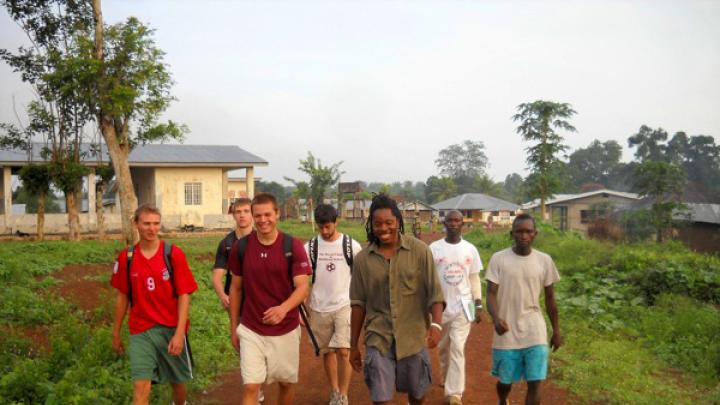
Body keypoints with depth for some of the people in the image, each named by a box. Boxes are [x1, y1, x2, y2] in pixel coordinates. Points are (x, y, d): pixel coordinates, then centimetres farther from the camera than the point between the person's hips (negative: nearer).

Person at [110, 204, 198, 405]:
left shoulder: (174, 254, -9)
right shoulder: (126, 257, -2)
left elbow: (184, 296, -9)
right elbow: (122, 296, 8)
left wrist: (179, 333, -15)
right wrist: (116, 333, 13)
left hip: (172, 329, 0)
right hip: (141, 331, 1)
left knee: (178, 381, 15)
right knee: (140, 387, -10)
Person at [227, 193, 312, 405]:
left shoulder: (293, 246, -10)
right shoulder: (241, 247, -4)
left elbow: (303, 287, -16)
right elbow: (236, 288, 6)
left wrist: (284, 308, -35)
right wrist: (233, 327, 8)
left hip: (286, 330, 0)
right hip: (251, 330, 0)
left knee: (286, 383, 15)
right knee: (250, 387, -3)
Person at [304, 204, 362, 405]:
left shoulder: (351, 245, -5)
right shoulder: (310, 247, -2)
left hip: (345, 305, -2)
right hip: (319, 309, 2)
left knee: (343, 351, -11)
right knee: (328, 352, 12)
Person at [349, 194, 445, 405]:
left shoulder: (419, 250, -7)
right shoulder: (362, 258, -2)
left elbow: (434, 292, -7)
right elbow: (359, 304, 4)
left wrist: (436, 324, -24)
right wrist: (354, 345, 7)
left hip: (413, 338, 0)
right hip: (378, 340, 1)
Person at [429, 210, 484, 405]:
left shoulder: (470, 249, 0)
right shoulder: (434, 248, -5)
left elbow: (474, 278, 7)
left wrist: (478, 305, 3)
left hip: (462, 306, 0)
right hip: (441, 306, 1)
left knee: (457, 348, -7)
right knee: (443, 347, 15)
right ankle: (448, 378, 41)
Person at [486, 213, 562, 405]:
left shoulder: (545, 260, 0)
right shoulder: (498, 259, -7)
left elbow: (550, 298, 9)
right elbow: (491, 293, -10)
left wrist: (556, 331, 12)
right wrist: (496, 318, -30)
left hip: (535, 334, 1)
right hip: (507, 333, -1)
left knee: (535, 383, -4)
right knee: (505, 381, 12)